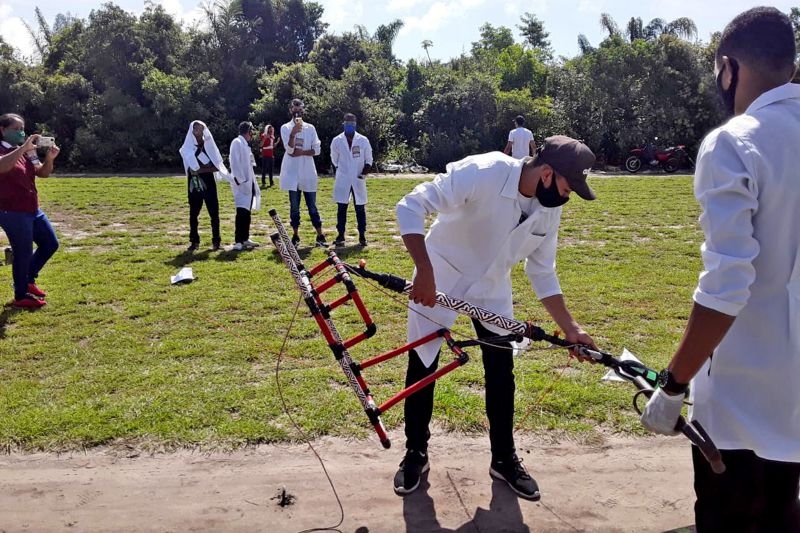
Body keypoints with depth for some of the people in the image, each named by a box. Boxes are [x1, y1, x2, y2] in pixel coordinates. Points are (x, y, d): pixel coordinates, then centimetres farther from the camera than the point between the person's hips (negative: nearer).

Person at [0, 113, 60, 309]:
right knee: (23, 253, -3)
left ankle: (28, 280, 30)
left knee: (50, 244, 14)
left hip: (33, 210, 8)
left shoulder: (27, 151, 11)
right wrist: (23, 148, -34)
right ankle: (21, 297, 11)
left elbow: (43, 173, 9)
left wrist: (50, 158, -10)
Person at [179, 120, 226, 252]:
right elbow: (192, 169, -7)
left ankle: (216, 240, 7)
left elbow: (216, 167, -2)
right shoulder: (187, 148, 2)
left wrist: (201, 169, -12)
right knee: (193, 213, 3)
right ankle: (194, 241, 11)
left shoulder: (209, 145, 5)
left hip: (209, 183, 1)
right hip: (194, 184, -1)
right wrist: (208, 167, -13)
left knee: (214, 213, -1)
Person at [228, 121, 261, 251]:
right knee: (242, 211, -14)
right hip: (241, 183, -9)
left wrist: (252, 183, 14)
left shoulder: (246, 145, 19)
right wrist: (240, 180, -22)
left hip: (249, 182, 9)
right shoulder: (237, 142, -9)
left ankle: (245, 238, 19)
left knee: (247, 211, 12)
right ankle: (238, 242, -16)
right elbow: (235, 163, -17)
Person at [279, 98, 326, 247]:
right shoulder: (285, 128, 2)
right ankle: (295, 236, 12)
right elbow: (289, 149, -12)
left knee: (312, 205, 4)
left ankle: (320, 236, 6)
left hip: (308, 171, 1)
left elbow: (317, 149, 1)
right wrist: (293, 133, -27)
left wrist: (301, 152, -12)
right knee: (294, 205, 5)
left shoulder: (310, 128, 7)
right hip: (292, 171, -1)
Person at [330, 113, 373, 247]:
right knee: (342, 208, 4)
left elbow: (368, 160, 4)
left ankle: (362, 236, 12)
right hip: (342, 180, 0)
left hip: (358, 180, 0)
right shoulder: (336, 141, -1)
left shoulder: (363, 140, -2)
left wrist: (364, 172, -10)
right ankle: (340, 236, 11)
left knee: (360, 209, 5)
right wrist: (343, 170, 12)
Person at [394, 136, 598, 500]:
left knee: (501, 374, 7)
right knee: (422, 368, 4)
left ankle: (504, 459, 26)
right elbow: (410, 207, -32)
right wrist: (424, 271, -39)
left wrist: (569, 327, -2)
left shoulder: (550, 209, -10)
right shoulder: (481, 172, -31)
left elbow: (542, 273, 1)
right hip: (437, 281, -5)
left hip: (491, 290, 5)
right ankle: (415, 454, 24)